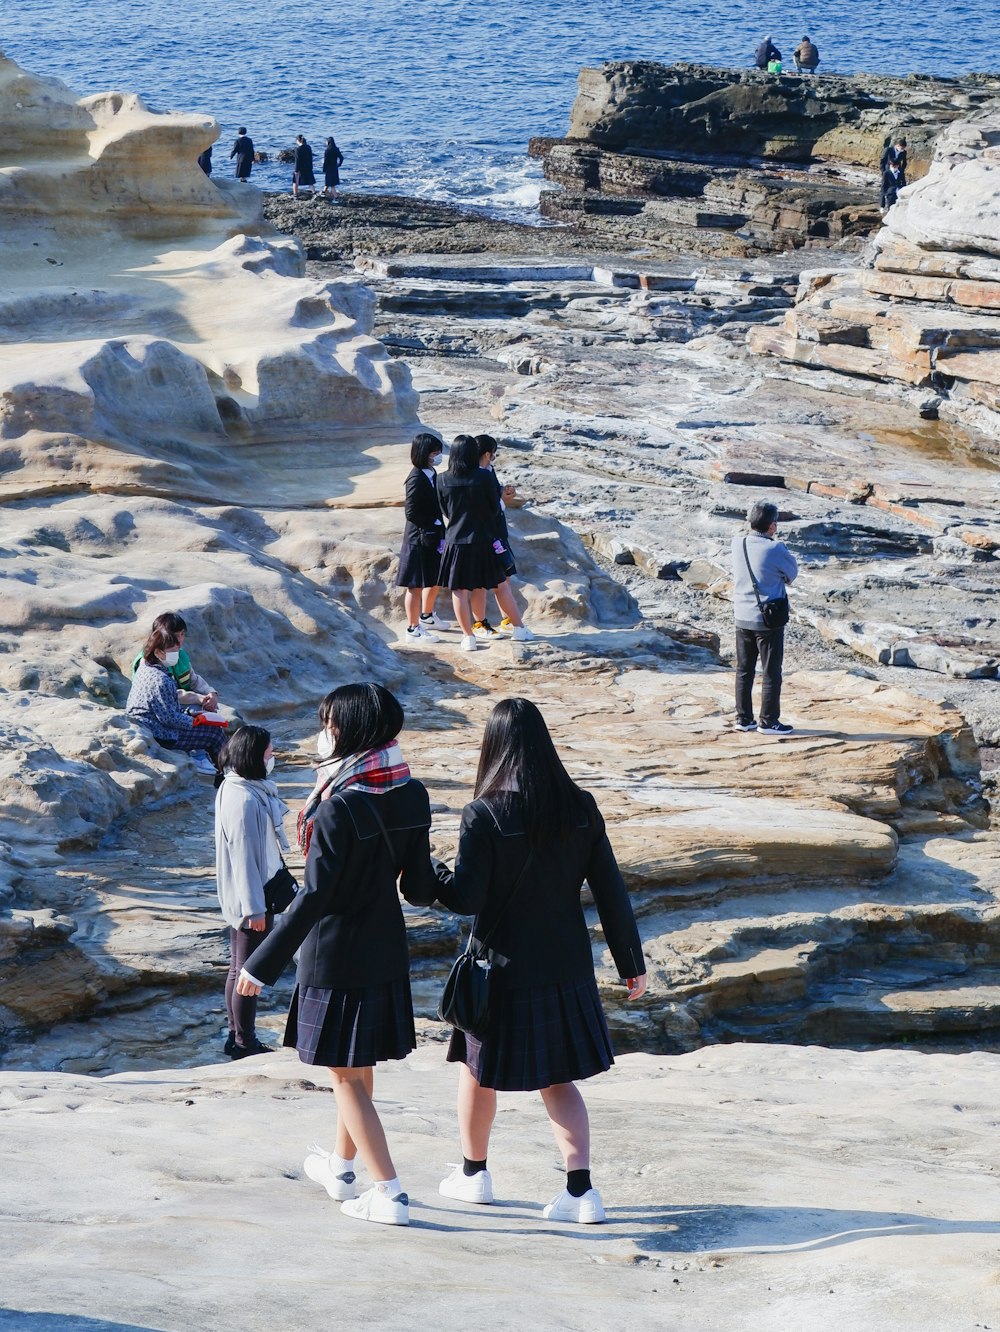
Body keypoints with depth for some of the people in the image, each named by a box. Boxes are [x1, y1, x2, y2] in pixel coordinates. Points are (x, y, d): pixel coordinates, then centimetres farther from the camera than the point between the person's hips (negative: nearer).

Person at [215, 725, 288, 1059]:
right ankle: (245, 1044, 12)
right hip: (249, 897, -10)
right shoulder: (244, 800, -25)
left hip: (238, 897, 10)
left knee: (239, 968, 18)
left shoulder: (235, 788, 6)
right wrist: (254, 908, -20)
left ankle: (237, 1037, 29)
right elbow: (243, 856, -24)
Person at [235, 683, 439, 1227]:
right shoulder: (412, 798, -3)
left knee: (346, 1076, 3)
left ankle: (389, 1193, 1)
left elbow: (313, 897, -23)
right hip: (387, 952, 7)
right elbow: (420, 887, 1)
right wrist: (435, 886, 25)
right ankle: (342, 1168, 39)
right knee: (359, 1067, 23)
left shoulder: (341, 808, -23)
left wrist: (262, 965, -18)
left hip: (335, 955, -7)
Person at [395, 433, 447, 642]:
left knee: (436, 580, 23)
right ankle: (413, 629, 9)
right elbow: (411, 512, -21)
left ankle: (426, 616, 44)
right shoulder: (416, 479, -20)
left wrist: (441, 534, 7)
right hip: (419, 539, -9)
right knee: (416, 585, 1)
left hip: (434, 536, 9)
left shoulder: (432, 474, 7)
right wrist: (431, 527, -15)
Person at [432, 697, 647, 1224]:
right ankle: (581, 1189, 2)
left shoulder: (484, 816, -17)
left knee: (478, 1068, 19)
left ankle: (473, 1173, 34)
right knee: (558, 1079, 13)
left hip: (503, 967, -3)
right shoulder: (580, 808, -5)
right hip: (566, 965, 3)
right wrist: (631, 963, 6)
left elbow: (465, 899, -17)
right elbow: (611, 891, -2)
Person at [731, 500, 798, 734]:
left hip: (742, 618, 6)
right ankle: (769, 721, 9)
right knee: (771, 673, 5)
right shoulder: (775, 549, -18)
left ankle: (743, 718, 19)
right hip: (768, 619, -6)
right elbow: (792, 572, -3)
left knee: (744, 671, 14)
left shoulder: (738, 542, -3)